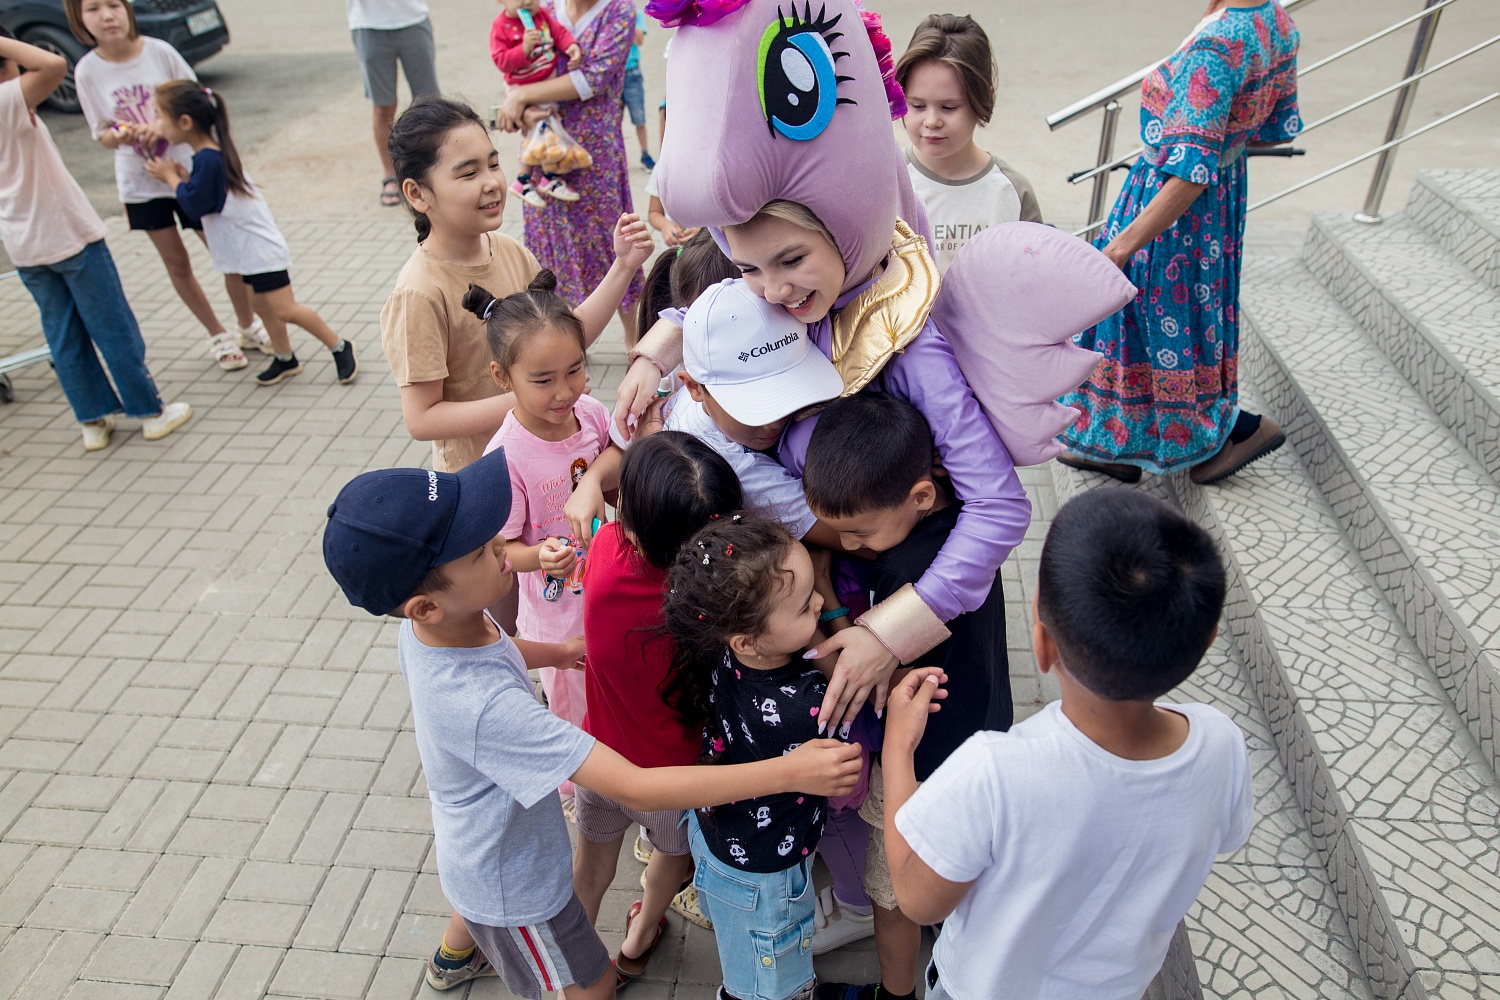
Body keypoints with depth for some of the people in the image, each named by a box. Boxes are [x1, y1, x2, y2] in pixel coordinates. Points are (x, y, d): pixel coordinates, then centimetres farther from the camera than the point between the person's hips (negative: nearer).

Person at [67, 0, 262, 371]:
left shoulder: (159, 51, -10)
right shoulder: (87, 71, -7)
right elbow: (102, 134, 0)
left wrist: (163, 126, -21)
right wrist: (119, 136, -24)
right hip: (141, 183, 1)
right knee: (177, 264, 10)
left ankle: (248, 325, 27)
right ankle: (218, 335, 26)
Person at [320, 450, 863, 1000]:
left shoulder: (432, 623, -22)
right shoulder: (485, 705, -48)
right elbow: (635, 789, -47)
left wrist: (557, 652, 17)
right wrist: (790, 773, -46)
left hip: (467, 839, 8)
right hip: (513, 881, -8)